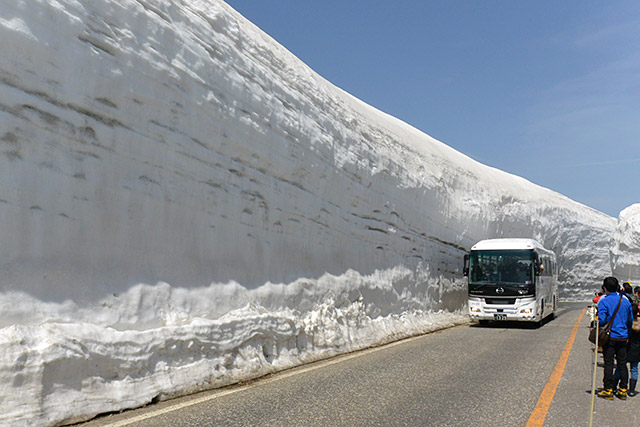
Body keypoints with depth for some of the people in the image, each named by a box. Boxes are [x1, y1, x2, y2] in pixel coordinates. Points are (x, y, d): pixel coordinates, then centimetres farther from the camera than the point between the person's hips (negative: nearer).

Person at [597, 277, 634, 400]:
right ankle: (623, 390, 16)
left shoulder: (603, 301, -11)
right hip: (623, 338, 5)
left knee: (608, 363, 0)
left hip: (609, 336, -5)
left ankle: (608, 390, 3)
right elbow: (630, 320, 12)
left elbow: (601, 320, -18)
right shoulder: (625, 300, 5)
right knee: (622, 364, 11)